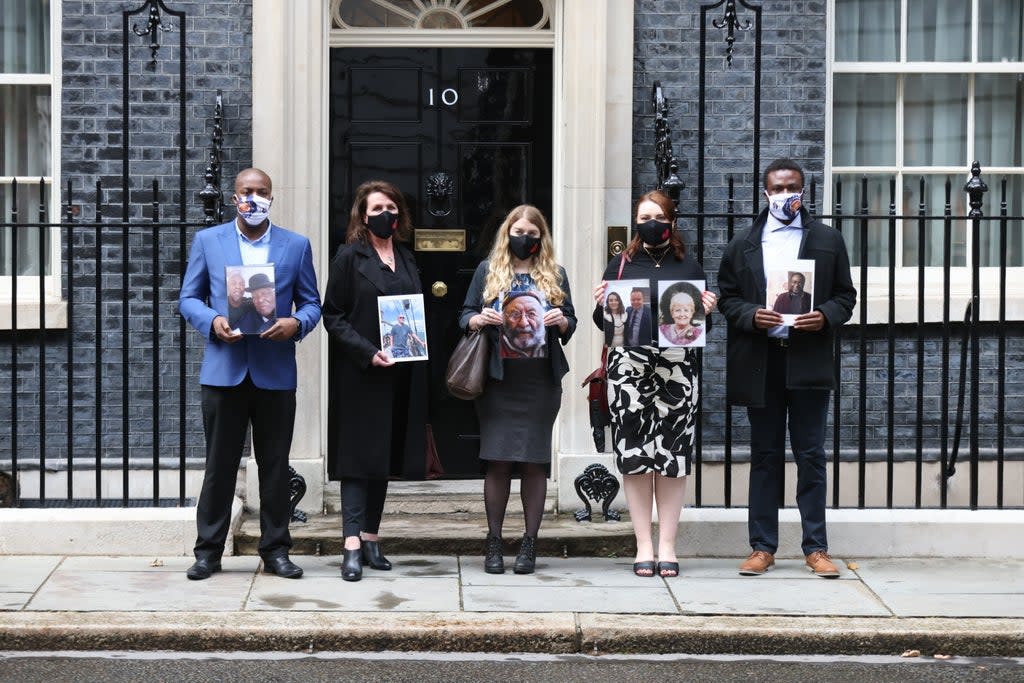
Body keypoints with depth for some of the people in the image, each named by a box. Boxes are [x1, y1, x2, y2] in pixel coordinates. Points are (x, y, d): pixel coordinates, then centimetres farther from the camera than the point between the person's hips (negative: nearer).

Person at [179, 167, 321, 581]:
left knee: (275, 466, 6)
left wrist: (297, 323, -13)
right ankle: (208, 551, 11)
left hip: (276, 372, 1)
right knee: (219, 465, 4)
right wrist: (212, 322, -12)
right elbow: (189, 298, 8)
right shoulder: (208, 241, 8)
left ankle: (275, 550, 15)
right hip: (224, 370, -1)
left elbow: (311, 302, 9)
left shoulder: (296, 246, 9)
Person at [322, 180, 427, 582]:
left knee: (386, 457, 8)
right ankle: (353, 545, -11)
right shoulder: (349, 257, -2)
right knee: (359, 457, -7)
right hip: (360, 375, -6)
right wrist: (368, 352, -18)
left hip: (400, 376, 6)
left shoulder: (406, 259, 14)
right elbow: (332, 315, -7)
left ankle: (371, 538, 15)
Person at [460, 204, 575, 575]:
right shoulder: (487, 270, 11)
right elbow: (464, 316, 9)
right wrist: (478, 319, -13)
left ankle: (530, 543, 9)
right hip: (498, 380, -1)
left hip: (541, 381, 1)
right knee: (497, 460, -1)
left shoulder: (555, 275, 13)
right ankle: (494, 542, 8)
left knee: (534, 461, 2)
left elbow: (570, 324, 13)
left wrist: (561, 321, -10)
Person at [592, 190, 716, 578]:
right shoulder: (621, 265, 13)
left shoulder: (688, 267, 13)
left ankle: (667, 545, 8)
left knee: (672, 456, 0)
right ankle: (643, 545, 7)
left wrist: (707, 311, -5)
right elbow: (604, 323, 13)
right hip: (629, 365, 0)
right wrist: (601, 305, -7)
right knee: (633, 454, -1)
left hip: (676, 367, 0)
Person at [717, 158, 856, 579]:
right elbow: (726, 296, 8)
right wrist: (751, 316, -11)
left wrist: (826, 317, -12)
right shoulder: (742, 244, 10)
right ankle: (762, 547, 11)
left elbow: (846, 295, 7)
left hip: (808, 362, -1)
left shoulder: (828, 240, 8)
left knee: (811, 456, 1)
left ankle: (816, 548, 6)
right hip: (760, 364, 1)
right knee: (765, 456, 7)